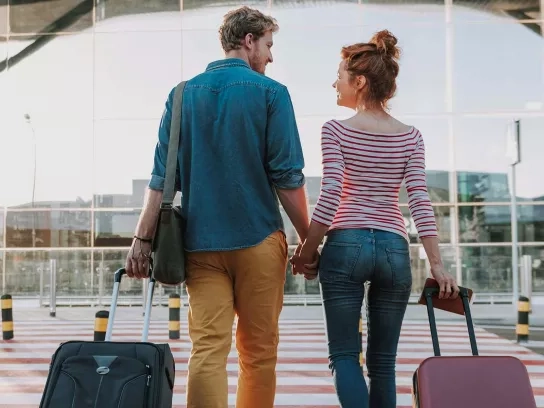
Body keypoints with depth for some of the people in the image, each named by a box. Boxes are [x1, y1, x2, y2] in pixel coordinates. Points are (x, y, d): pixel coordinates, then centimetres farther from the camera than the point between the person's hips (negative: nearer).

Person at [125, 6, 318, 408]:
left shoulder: (183, 94, 8)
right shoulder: (271, 93, -2)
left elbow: (162, 175, 3)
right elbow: (287, 176, -6)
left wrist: (143, 237, 4)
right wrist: (308, 238, 2)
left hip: (199, 242, 3)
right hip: (258, 238, -2)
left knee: (208, 347, 0)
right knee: (258, 350, 10)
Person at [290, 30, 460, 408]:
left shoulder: (336, 130, -1)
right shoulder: (410, 136, 7)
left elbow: (330, 196, -9)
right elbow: (420, 200, -1)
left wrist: (307, 250, -1)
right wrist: (437, 264, -2)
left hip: (346, 244, -3)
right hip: (394, 249, 3)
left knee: (344, 354, 5)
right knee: (383, 361, 11)